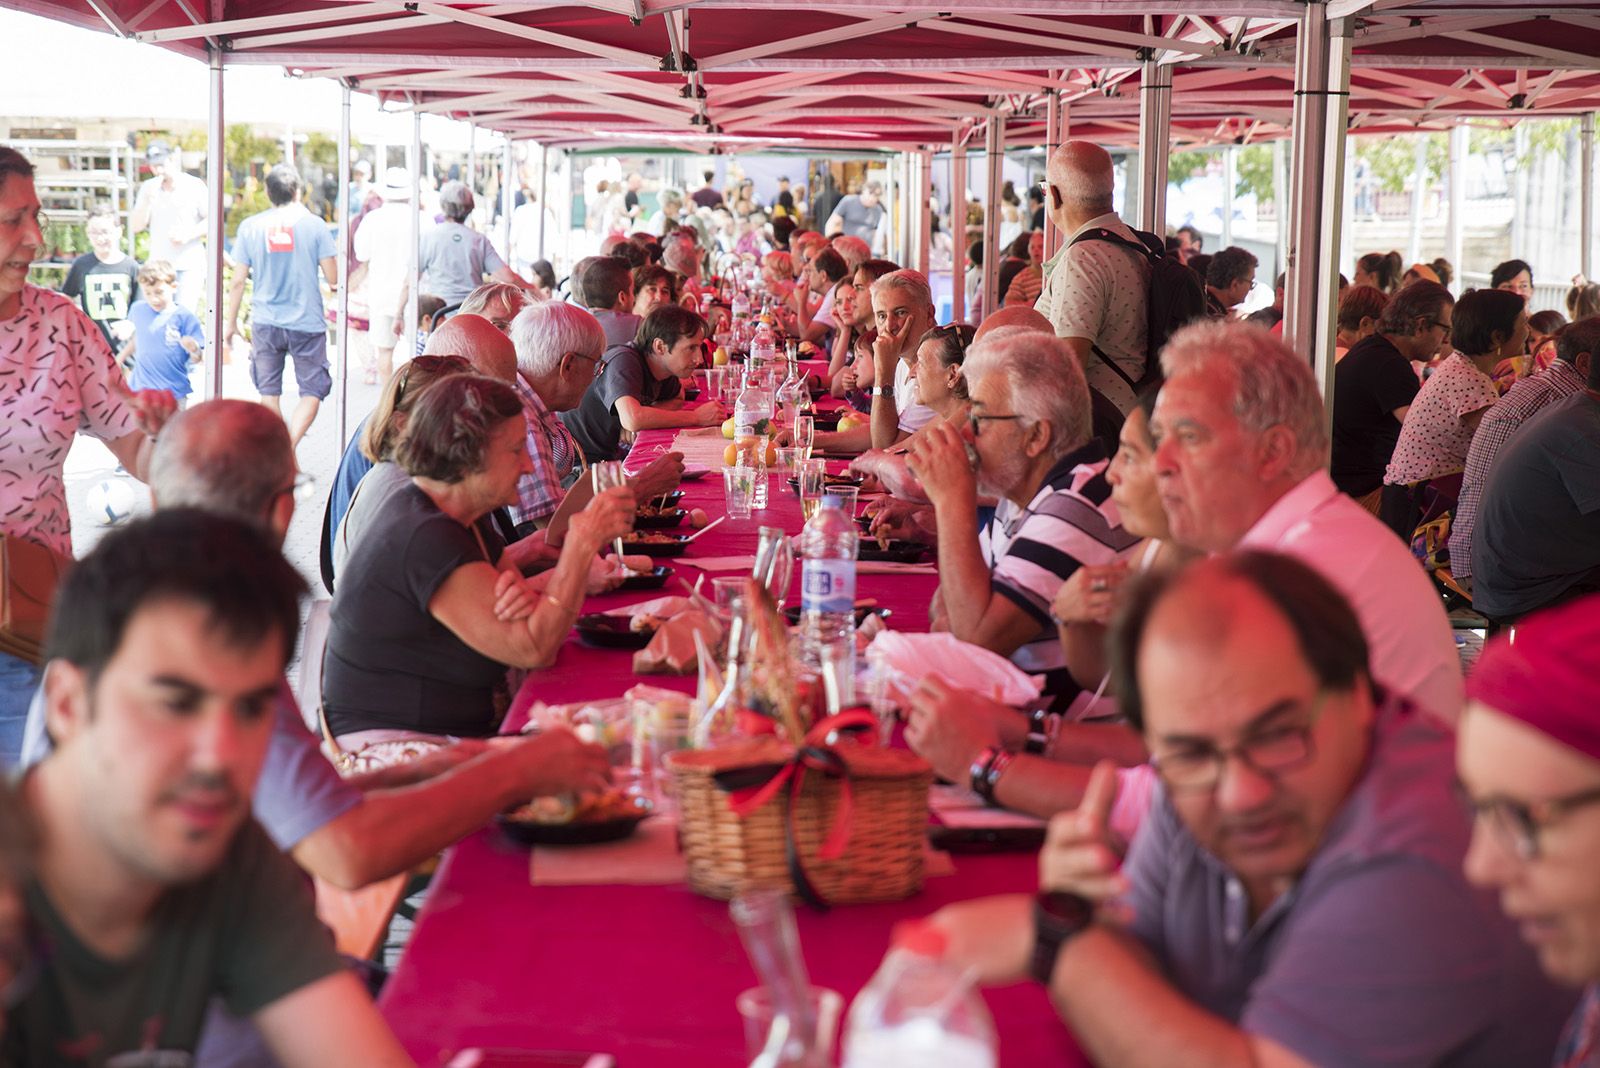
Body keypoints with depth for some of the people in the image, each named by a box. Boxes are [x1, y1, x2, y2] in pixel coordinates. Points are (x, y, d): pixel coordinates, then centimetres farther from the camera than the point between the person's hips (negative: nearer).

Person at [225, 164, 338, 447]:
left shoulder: (250, 226, 0)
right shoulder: (313, 224, -5)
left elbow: (238, 281, 1)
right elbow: (333, 277, -4)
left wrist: (231, 322, 12)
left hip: (265, 324, 2)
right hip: (307, 322, -2)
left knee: (269, 392, 13)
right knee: (312, 391, 5)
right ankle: (290, 444, -16)